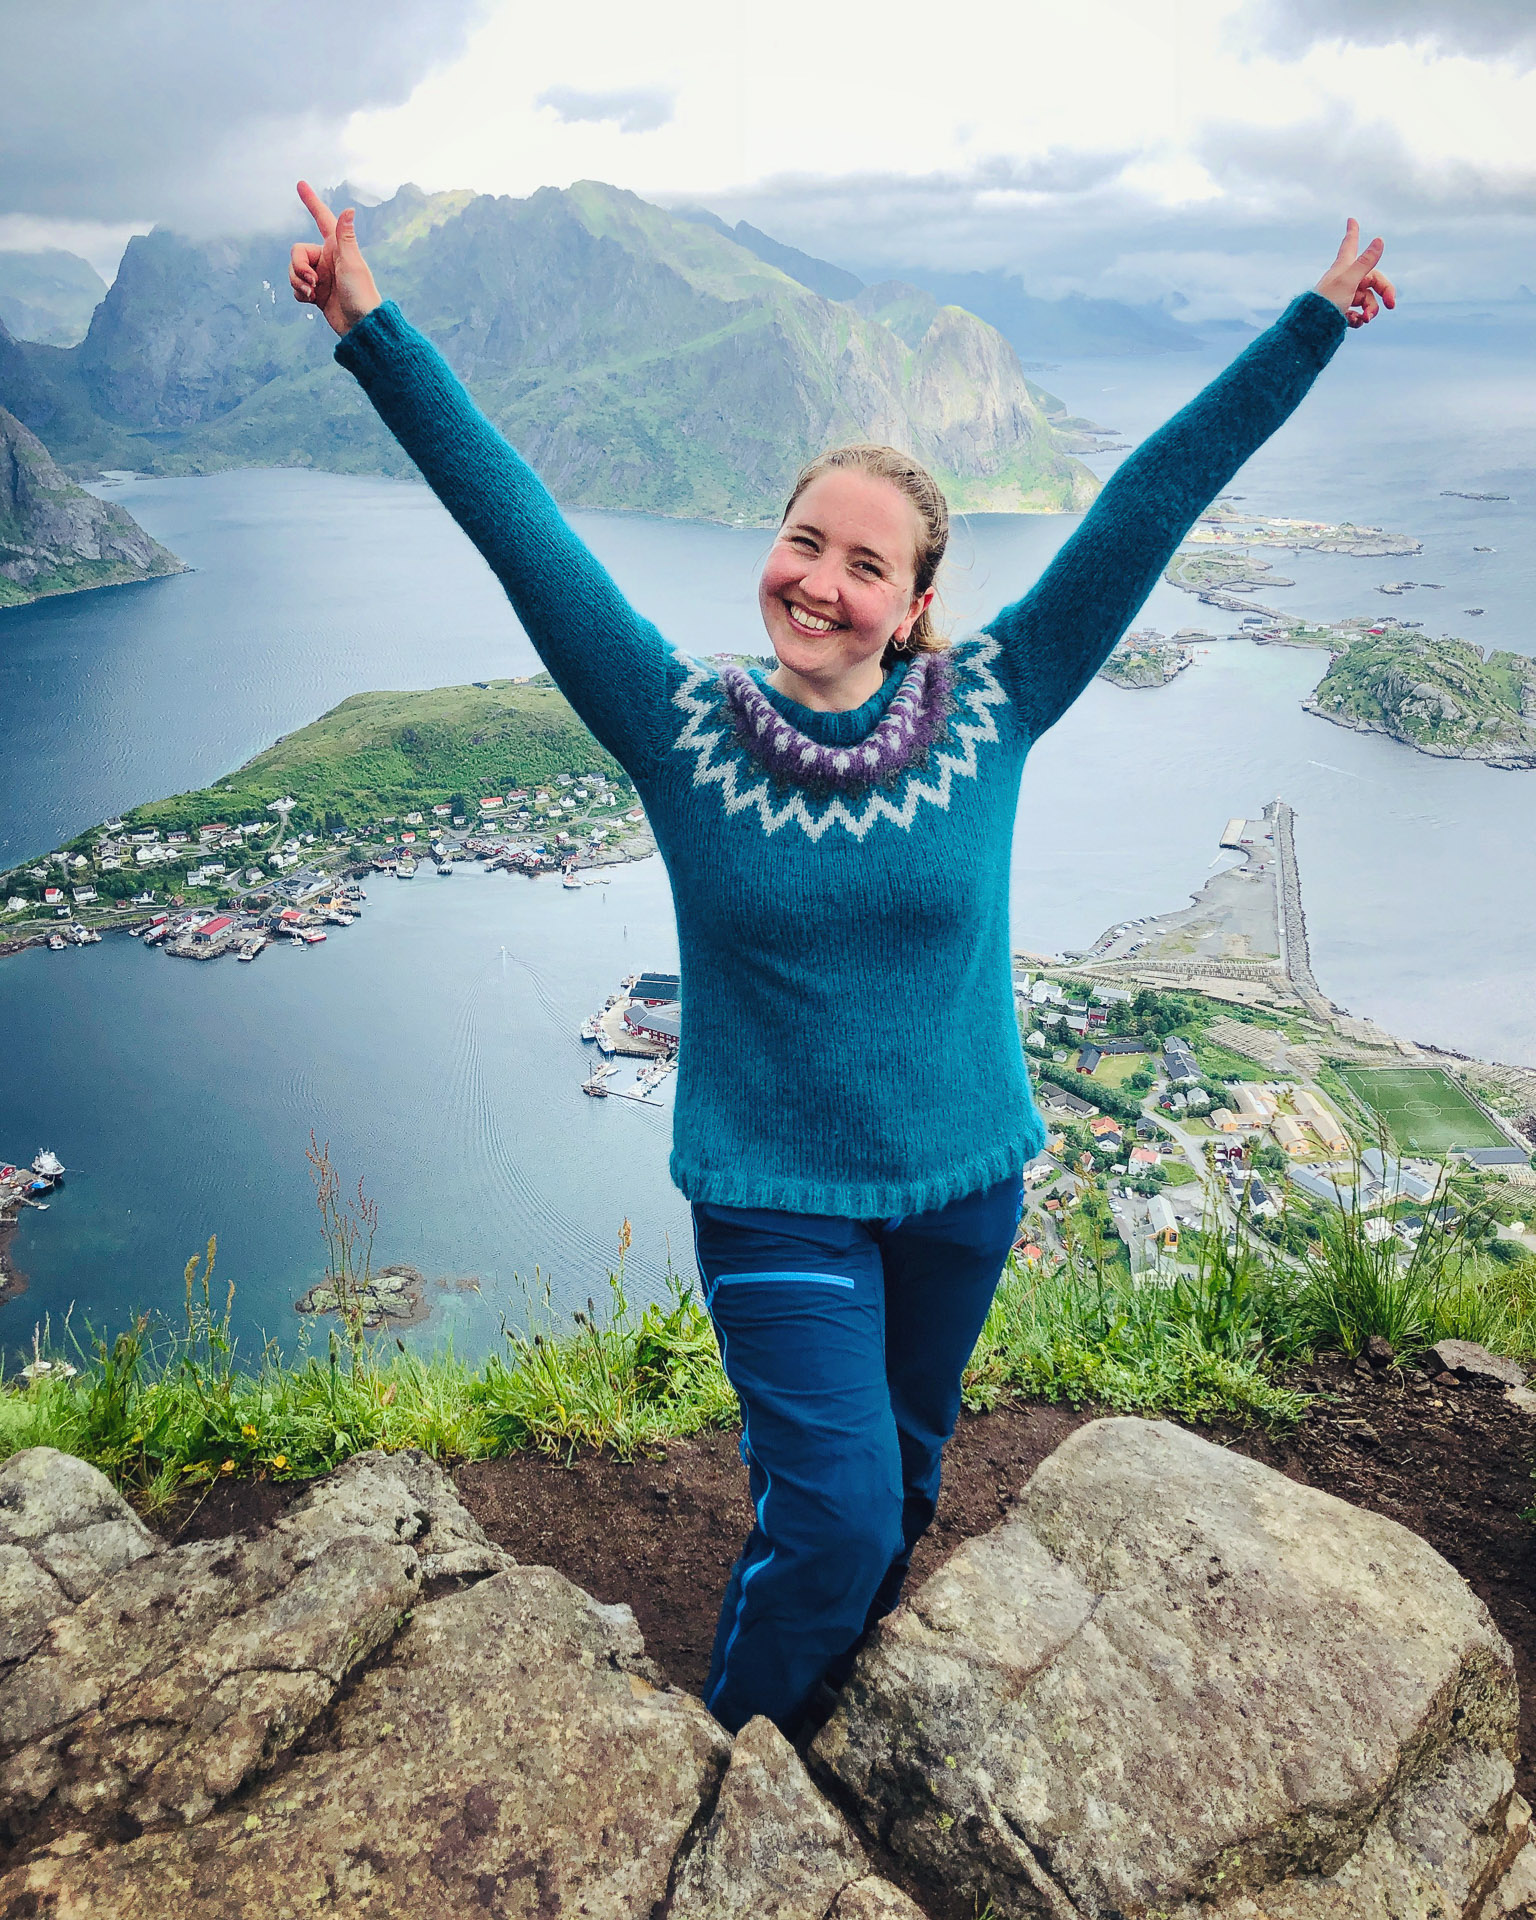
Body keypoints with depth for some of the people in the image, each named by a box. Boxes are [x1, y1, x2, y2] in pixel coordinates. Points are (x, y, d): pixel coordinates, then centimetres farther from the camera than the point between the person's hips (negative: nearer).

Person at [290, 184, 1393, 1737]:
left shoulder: (989, 709, -9)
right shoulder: (684, 729, -12)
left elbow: (1156, 498, -8)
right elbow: (516, 524, -15)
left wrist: (1315, 324, -2)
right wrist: (371, 328, -16)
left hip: (963, 1181, 3)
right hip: (773, 1195, -3)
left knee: (901, 1469, 22)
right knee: (836, 1504, -4)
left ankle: (852, 1696, 54)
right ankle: (732, 1750, 28)